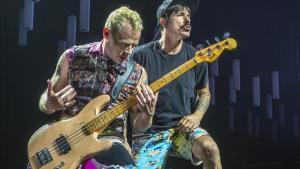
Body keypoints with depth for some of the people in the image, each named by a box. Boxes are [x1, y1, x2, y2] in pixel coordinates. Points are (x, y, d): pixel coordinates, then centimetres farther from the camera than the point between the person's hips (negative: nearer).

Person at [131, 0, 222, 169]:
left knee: (210, 148, -27)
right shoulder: (141, 55, -6)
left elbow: (204, 93, 17)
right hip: (150, 132, -2)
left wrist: (197, 116, 0)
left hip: (184, 128, 2)